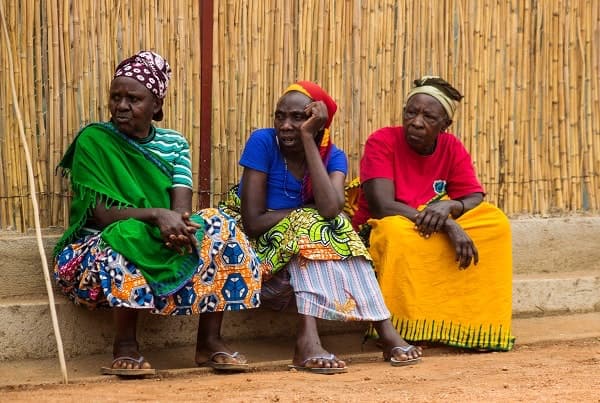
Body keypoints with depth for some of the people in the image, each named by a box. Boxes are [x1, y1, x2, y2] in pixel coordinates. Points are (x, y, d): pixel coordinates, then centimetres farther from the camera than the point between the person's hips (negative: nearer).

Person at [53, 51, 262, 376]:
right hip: (103, 244, -4)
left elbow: (181, 207, -8)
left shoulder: (173, 143, 5)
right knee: (130, 240, -38)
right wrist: (156, 215, -33)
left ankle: (209, 342, -17)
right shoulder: (92, 141, -8)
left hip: (166, 243, 5)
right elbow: (101, 214, -17)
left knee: (217, 228, -19)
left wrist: (176, 223, -33)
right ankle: (125, 347, -24)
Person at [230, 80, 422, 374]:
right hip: (263, 252, -4)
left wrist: (308, 138, -24)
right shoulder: (262, 142, -14)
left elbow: (330, 208, -27)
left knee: (334, 226, -23)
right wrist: (305, 212, -13)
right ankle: (308, 342, -43)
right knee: (309, 222, -28)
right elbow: (253, 223, -18)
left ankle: (386, 331, -31)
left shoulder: (333, 157, -4)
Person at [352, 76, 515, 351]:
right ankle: (397, 329, -30)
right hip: (380, 233, -5)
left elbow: (476, 200, -4)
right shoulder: (382, 142, -14)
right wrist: (448, 226, -31)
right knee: (397, 231, -39)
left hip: (435, 237, 5)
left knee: (495, 223, -15)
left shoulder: (452, 148, 0)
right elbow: (382, 207, -24)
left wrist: (449, 206, -29)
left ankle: (476, 323, -17)